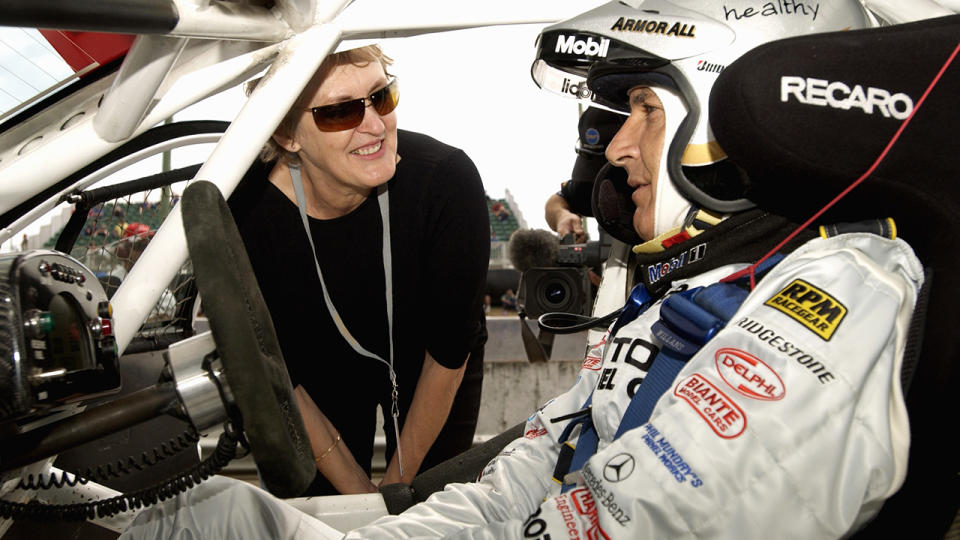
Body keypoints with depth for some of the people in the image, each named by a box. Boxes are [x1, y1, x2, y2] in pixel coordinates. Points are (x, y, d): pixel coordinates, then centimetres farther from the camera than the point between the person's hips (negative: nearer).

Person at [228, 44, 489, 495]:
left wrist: (400, 479, -12)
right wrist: (359, 492, -14)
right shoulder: (242, 210, -30)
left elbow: (449, 352, -22)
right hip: (325, 370, 1)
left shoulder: (448, 179, -35)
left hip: (426, 372, 0)